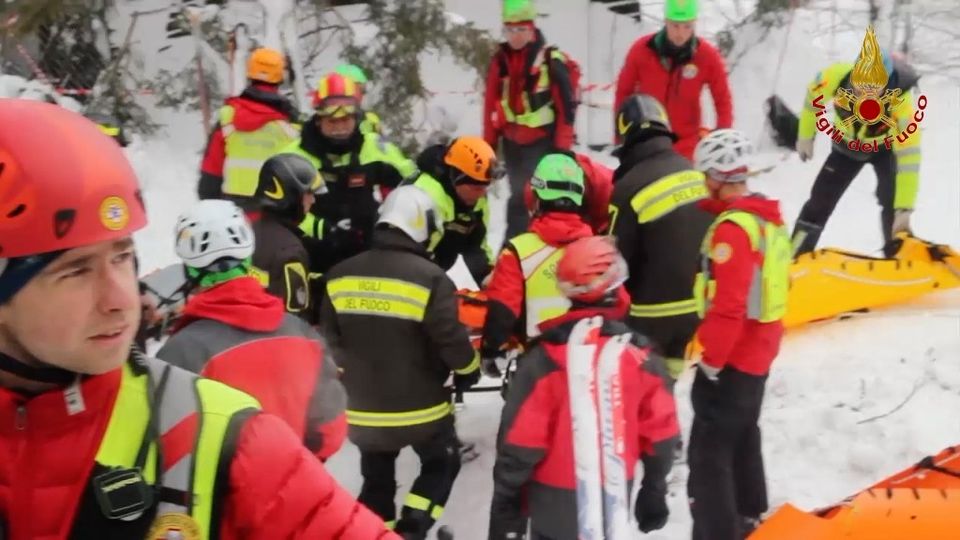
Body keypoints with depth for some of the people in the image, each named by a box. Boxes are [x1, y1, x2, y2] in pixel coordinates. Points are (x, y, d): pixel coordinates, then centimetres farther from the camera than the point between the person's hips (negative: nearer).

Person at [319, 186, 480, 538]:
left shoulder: (340, 275, -2)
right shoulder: (429, 277, -18)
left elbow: (330, 340, 6)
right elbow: (450, 338, -16)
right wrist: (469, 371, 5)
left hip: (361, 408, 4)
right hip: (419, 407, -4)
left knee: (376, 478, 22)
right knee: (442, 464, 20)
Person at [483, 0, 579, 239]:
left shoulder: (551, 60, -13)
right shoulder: (499, 60, 4)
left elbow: (567, 104, -11)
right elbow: (491, 104, 10)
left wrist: (562, 147, -12)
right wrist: (489, 144, 10)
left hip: (544, 142, -5)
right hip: (512, 141, 5)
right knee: (518, 196, 15)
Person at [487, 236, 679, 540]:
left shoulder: (544, 360, -20)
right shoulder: (639, 357, -10)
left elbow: (520, 442, -16)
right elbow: (659, 433, -1)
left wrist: (505, 505, -2)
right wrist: (654, 492, 15)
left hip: (555, 501, -3)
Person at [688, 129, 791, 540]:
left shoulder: (733, 228, -24)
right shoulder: (768, 217, 6)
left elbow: (728, 306, -26)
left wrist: (711, 359, -16)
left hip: (732, 359, -10)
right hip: (759, 351, 10)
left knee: (708, 453, -3)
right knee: (742, 437, 25)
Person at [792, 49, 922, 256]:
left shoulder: (900, 102, -42)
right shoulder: (837, 76, -37)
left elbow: (908, 158, -43)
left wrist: (904, 210, -47)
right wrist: (805, 136, 0)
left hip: (886, 147, -2)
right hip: (847, 144, 2)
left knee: (892, 204, -18)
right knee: (820, 200, 0)